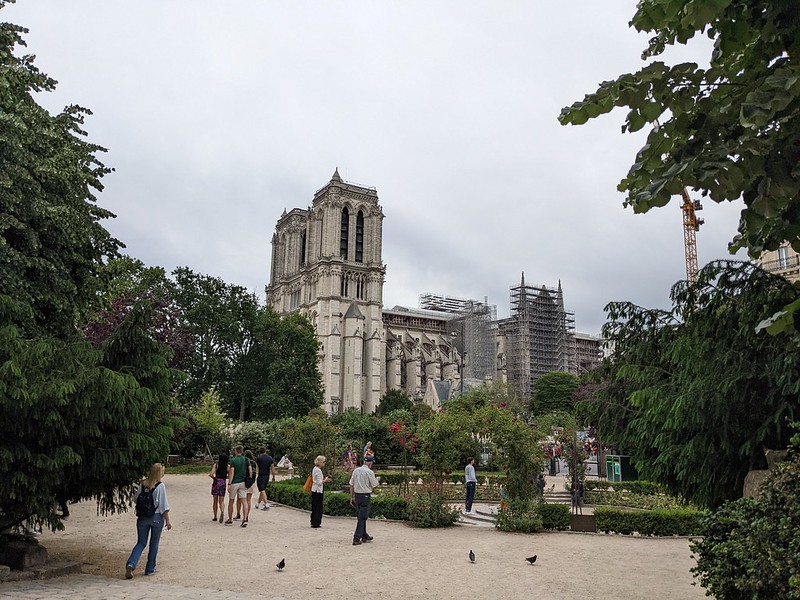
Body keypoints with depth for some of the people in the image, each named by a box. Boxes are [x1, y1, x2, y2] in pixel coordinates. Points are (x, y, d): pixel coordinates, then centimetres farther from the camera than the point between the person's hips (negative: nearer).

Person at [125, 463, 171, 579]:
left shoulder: (142, 484, -1)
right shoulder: (160, 486, -14)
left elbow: (135, 500, 11)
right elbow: (164, 506, -12)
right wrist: (168, 521, -6)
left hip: (142, 518, 3)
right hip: (157, 518, -3)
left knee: (141, 543, 12)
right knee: (154, 544, 12)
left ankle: (131, 564, -8)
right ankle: (150, 569, 19)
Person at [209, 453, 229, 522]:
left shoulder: (216, 465, -5)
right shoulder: (227, 466, 1)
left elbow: (211, 474, -14)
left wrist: (213, 477, 7)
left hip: (216, 482, -2)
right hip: (223, 483, 2)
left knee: (215, 501, 11)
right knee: (221, 501, 7)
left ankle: (215, 517, 16)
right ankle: (222, 512, -21)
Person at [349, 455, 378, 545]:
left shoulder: (356, 470, 6)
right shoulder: (369, 472, -11)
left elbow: (351, 485, 8)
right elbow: (374, 486, -6)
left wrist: (351, 497, 15)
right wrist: (377, 481, 15)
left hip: (357, 495, 6)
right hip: (365, 496, -6)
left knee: (362, 516, 18)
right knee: (362, 518, -2)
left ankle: (364, 536, 29)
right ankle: (356, 539, -4)